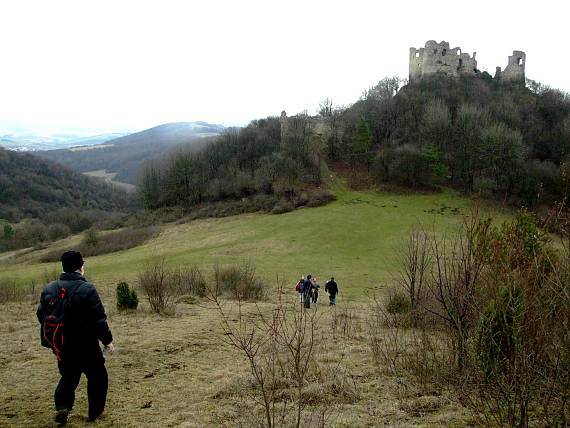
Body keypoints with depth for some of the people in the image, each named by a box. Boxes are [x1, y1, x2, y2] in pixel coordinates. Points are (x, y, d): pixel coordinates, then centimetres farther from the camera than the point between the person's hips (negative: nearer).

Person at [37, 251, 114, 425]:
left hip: (60, 346, 5)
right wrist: (107, 340, -7)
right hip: (85, 345, -5)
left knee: (68, 376, 23)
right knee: (97, 377, 14)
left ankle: (62, 407, 4)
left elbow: (41, 315, 9)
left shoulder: (49, 289, 1)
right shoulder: (86, 289, -18)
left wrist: (51, 338, 22)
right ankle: (95, 412, 20)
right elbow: (98, 319, -18)